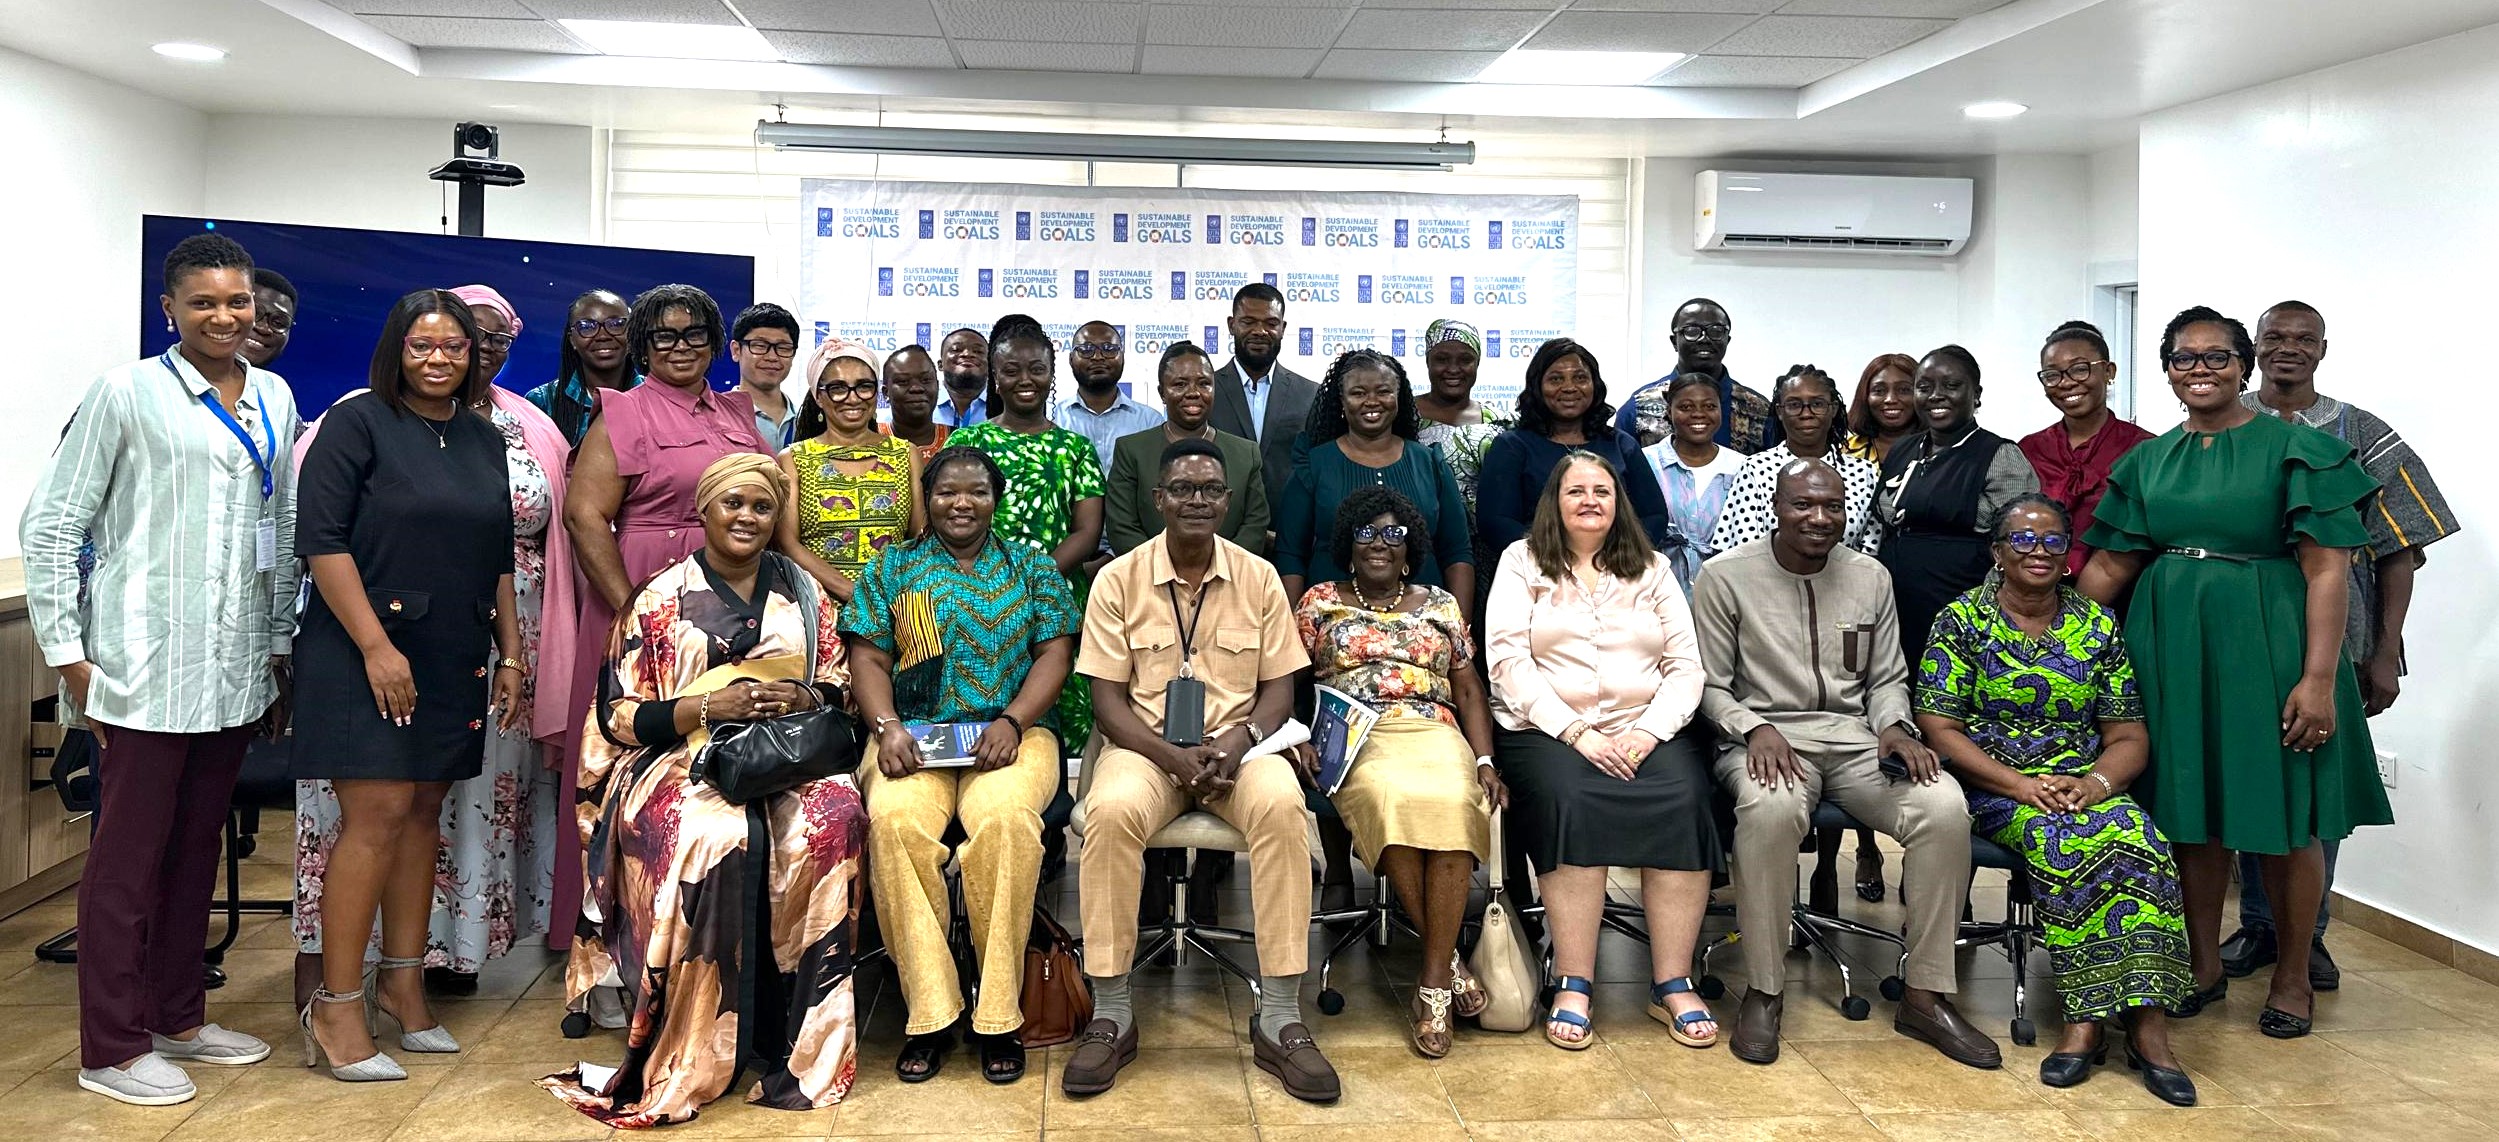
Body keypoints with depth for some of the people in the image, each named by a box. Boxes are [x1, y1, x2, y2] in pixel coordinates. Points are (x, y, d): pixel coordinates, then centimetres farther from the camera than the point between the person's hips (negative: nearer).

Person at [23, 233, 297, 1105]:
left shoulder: (275, 400, 10)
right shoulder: (126, 394, -6)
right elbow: (49, 525, -5)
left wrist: (280, 649, 15)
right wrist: (67, 655, -8)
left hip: (236, 671, 5)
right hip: (143, 669, -5)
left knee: (198, 847, 15)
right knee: (128, 855, 2)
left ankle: (178, 1017, 29)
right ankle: (112, 1048, 12)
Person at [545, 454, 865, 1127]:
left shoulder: (803, 593, 15)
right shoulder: (659, 601, 6)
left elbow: (839, 682, 16)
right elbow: (620, 716, 2)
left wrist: (804, 697, -8)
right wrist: (710, 704, -13)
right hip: (683, 761, -2)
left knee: (832, 818, -33)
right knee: (714, 836, -37)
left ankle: (805, 1045, -21)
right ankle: (687, 1064, -23)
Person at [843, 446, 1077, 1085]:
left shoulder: (1032, 568, 17)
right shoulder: (892, 569, 18)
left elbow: (1055, 654, 7)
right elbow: (869, 658, 9)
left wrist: (1011, 722, -10)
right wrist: (886, 727, -10)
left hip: (1010, 734, -1)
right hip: (913, 736, 1)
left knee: (1005, 818, -35)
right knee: (895, 820, -33)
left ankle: (997, 1018, -24)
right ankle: (929, 1015, -24)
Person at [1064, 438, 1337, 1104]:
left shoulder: (1259, 578, 6)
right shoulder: (1119, 579, 2)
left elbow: (1279, 690, 6)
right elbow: (1108, 699, -1)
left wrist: (1238, 741, -15)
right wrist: (1171, 757, -18)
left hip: (1237, 745, 1)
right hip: (1146, 746, -1)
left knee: (1281, 804, -33)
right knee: (1111, 811, -35)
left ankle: (1279, 1018, -25)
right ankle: (1112, 1015, -21)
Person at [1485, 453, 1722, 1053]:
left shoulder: (1651, 569, 18)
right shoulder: (1522, 563, 11)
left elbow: (1686, 666, 9)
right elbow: (1508, 662, -2)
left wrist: (1649, 733, -10)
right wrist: (1577, 734, -13)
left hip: (1648, 729, 2)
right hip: (1548, 729, -2)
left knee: (1682, 801, -28)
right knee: (1569, 800, -33)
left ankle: (1672, 984, -19)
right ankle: (1573, 987, -26)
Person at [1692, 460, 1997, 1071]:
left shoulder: (1870, 577, 14)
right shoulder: (1726, 576, 1)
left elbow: (1887, 678, 19)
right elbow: (1710, 686, 2)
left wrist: (1895, 727, -3)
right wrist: (1755, 729, -17)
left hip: (1856, 737, 4)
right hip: (1767, 736, -4)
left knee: (1945, 807, -26)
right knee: (1772, 807, -40)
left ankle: (1925, 995, -12)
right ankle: (1762, 991, -23)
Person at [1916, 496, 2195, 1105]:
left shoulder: (2099, 626, 11)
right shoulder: (1962, 620, 3)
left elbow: (2128, 737, 9)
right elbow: (1938, 727, -5)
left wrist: (2096, 783, -13)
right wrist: (2019, 784, -16)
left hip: (2086, 785, 3)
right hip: (1993, 786, -2)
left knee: (2136, 837, -30)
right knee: (2064, 842, -33)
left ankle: (2148, 1020, -32)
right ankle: (2091, 1019, -27)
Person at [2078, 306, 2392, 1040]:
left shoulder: (2294, 449, -4)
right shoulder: (2148, 461, 10)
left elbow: (2328, 571, -9)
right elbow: (2109, 568, 10)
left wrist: (2321, 679, -16)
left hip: (2263, 648, -4)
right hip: (2171, 649, 4)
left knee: (2283, 817, 4)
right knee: (2190, 810, 10)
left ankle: (2293, 976, 21)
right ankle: (2204, 966, 24)